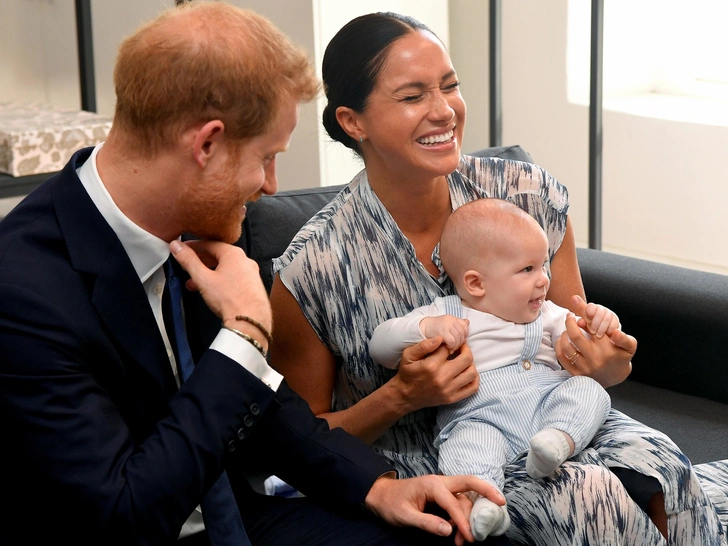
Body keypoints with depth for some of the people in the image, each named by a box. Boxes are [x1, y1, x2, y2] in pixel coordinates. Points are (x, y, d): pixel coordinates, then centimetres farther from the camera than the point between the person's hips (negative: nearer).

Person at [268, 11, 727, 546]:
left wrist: (607, 365, -16)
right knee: (586, 493, -30)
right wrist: (400, 398, -20)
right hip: (417, 462, -3)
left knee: (658, 464, -28)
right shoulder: (314, 268, -15)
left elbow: (576, 353, 9)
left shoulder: (530, 195, -6)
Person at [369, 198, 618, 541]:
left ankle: (559, 440, -40)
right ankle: (482, 501, -54)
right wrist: (426, 327, -18)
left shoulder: (547, 315, 22)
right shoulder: (444, 316, 7)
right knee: (467, 444, -34)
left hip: (549, 404, 4)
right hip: (479, 418, -4)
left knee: (588, 390, -19)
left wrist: (600, 322, -3)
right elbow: (380, 346, 1)